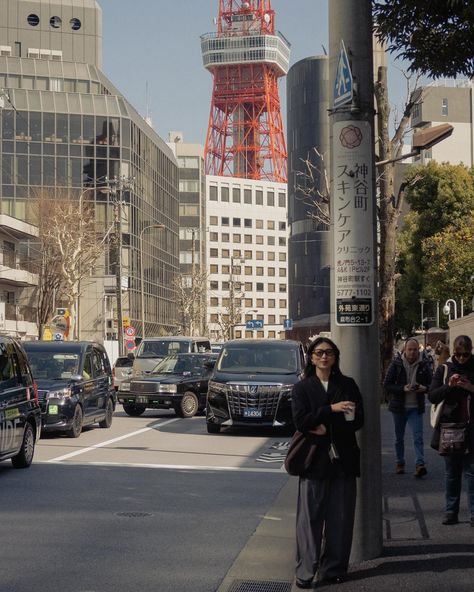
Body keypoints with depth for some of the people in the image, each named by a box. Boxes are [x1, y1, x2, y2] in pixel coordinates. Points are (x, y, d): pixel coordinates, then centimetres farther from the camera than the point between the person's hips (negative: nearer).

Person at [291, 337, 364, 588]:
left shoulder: (348, 385, 9)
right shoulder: (301, 388, 5)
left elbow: (358, 419, 1)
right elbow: (301, 421, -8)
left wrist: (327, 429, -11)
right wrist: (331, 409, -17)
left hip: (343, 460, 2)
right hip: (314, 461, -2)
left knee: (340, 518, 4)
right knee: (310, 518, -1)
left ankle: (334, 568, 14)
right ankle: (305, 571, 3)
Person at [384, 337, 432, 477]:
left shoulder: (424, 364, 0)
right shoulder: (396, 364, -4)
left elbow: (431, 383, 8)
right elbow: (386, 385, -5)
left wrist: (424, 388, -15)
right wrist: (403, 389, -20)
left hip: (416, 407, 0)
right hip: (399, 406, 0)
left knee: (418, 436, -12)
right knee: (399, 437, 12)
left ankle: (419, 464, -18)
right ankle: (400, 463, 26)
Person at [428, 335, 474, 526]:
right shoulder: (444, 369, 6)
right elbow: (432, 396, 2)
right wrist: (449, 386, -13)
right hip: (449, 426, 2)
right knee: (452, 472, 8)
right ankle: (450, 511, 14)